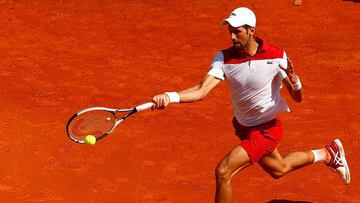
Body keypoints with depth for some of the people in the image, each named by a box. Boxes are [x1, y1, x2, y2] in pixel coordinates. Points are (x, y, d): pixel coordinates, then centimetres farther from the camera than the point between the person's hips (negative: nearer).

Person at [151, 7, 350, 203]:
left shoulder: (277, 56, -21)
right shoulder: (224, 58, -16)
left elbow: (297, 98, -15)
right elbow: (202, 91, -28)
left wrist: (294, 80, -38)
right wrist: (170, 97, -46)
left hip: (266, 130, -5)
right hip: (243, 127, 5)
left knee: (223, 171, -18)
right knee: (279, 169, 29)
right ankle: (328, 153, 53)